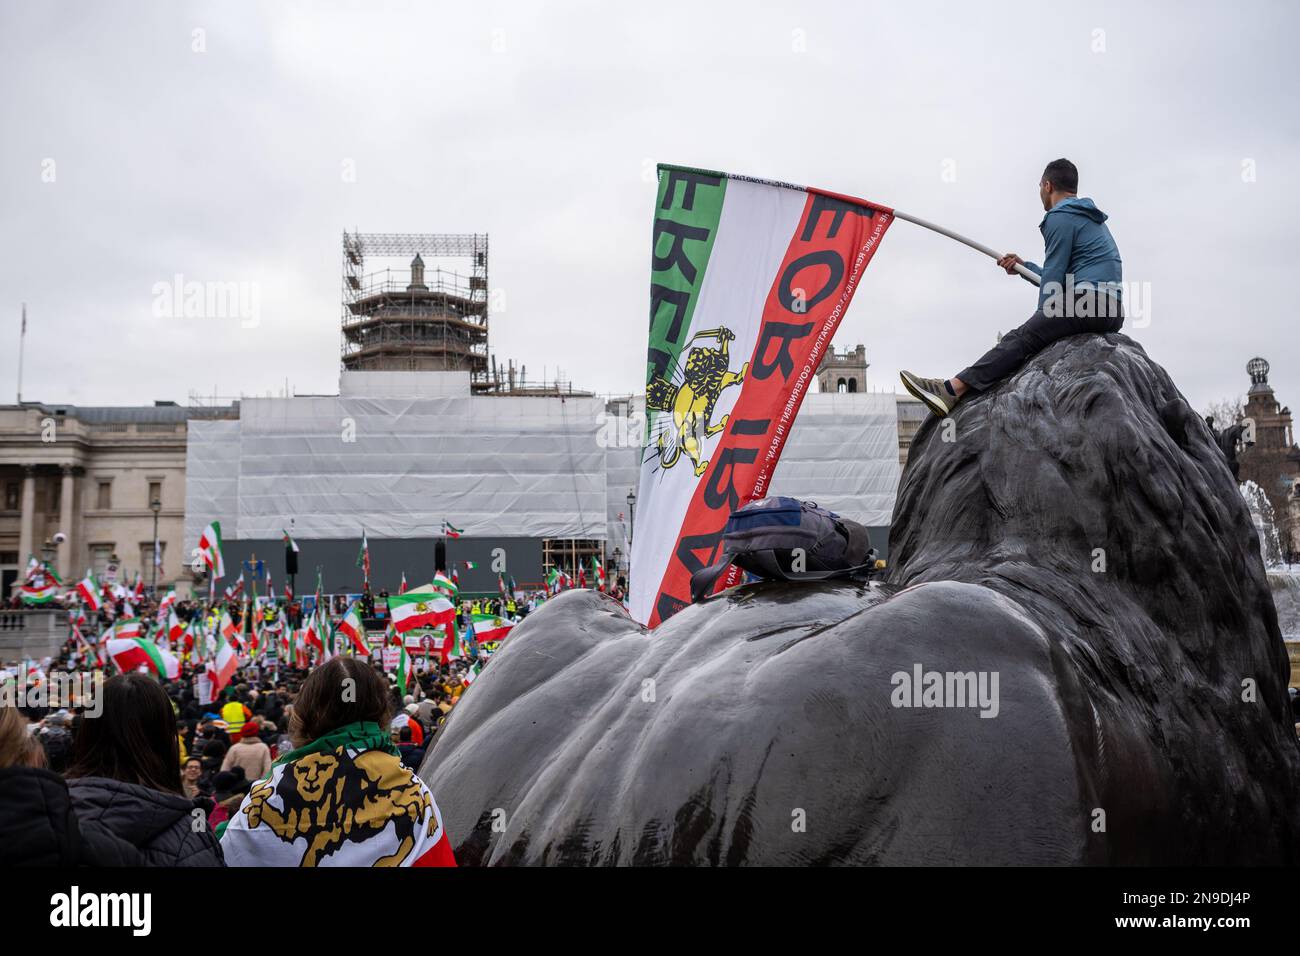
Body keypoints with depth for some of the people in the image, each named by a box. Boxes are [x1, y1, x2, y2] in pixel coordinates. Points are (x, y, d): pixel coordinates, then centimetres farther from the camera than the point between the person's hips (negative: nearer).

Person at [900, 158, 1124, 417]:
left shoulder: (1060, 217, -1)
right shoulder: (1090, 220, 30)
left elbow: (1053, 277, -5)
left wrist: (1043, 318, 2)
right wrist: (1024, 266, 33)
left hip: (1089, 301, -10)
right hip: (1113, 312, 10)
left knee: (1021, 339, -20)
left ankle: (952, 391, -33)